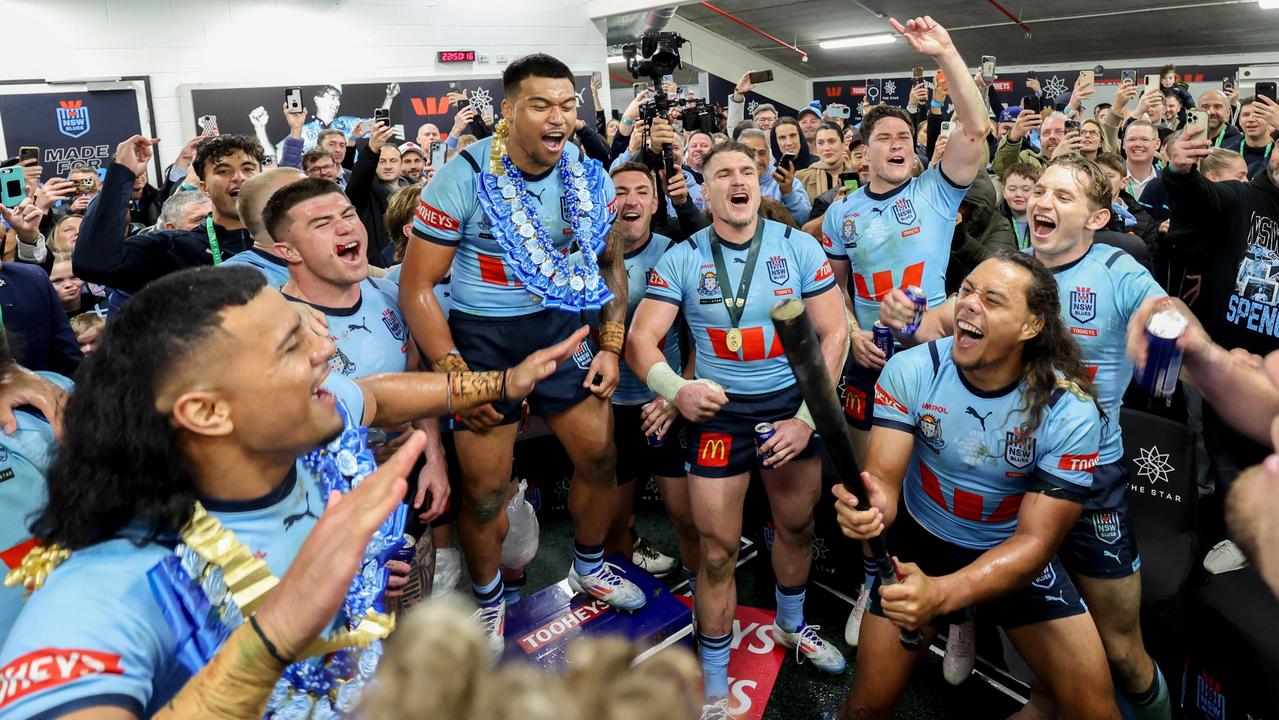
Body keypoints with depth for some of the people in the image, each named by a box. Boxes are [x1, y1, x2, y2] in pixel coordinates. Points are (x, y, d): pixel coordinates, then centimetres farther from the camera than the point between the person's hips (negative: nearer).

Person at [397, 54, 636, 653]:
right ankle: (488, 600, 30)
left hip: (560, 326, 5)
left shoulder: (588, 176, -2)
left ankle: (588, 566, 38)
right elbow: (417, 286, -13)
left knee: (600, 454, 10)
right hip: (481, 335, -4)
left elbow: (611, 263, 11)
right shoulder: (463, 178, -16)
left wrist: (611, 347, 1)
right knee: (485, 488, 2)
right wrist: (453, 373, -19)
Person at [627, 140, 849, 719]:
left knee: (797, 527, 17)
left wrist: (808, 418, -12)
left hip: (792, 403, 2)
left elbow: (833, 333, -3)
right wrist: (676, 388, -32)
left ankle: (791, 626, 47)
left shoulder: (799, 247, -3)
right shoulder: (681, 259, -5)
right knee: (717, 551, 1)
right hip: (719, 410, -1)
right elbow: (641, 339, -10)